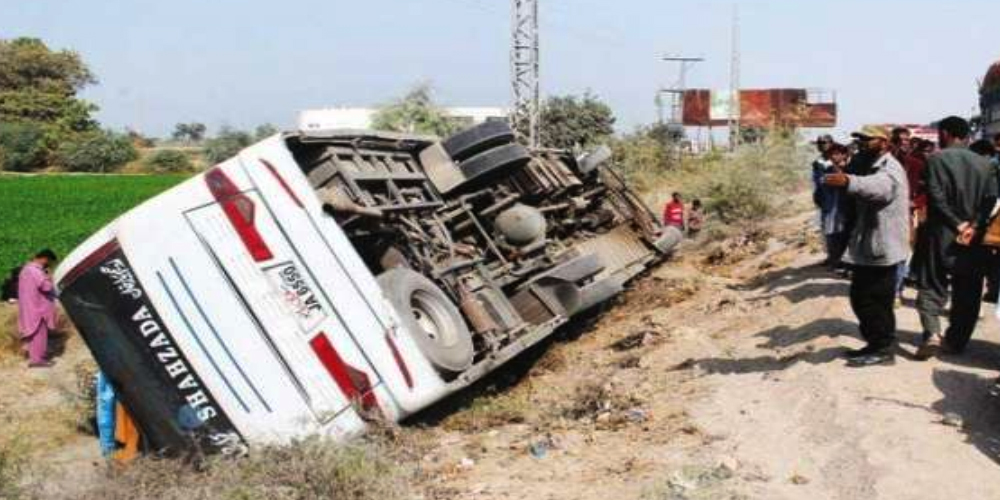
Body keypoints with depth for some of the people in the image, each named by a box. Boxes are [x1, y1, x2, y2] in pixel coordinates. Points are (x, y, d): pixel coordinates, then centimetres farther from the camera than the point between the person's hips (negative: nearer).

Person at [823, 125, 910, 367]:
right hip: (868, 246, 10)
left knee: (875, 301, -3)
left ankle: (883, 349, 8)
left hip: (881, 246, -10)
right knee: (861, 297, 14)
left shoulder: (889, 168, -17)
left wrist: (848, 181, -59)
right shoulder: (873, 166, 18)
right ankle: (877, 345, 25)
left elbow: (879, 186, -41)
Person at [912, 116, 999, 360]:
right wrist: (974, 226, -8)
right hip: (975, 238, 4)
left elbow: (936, 198, -16)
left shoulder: (937, 159, -6)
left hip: (942, 234, -4)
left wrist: (958, 224, -12)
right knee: (968, 291, 12)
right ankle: (957, 340, 18)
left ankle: (932, 333, -15)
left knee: (932, 286, 2)